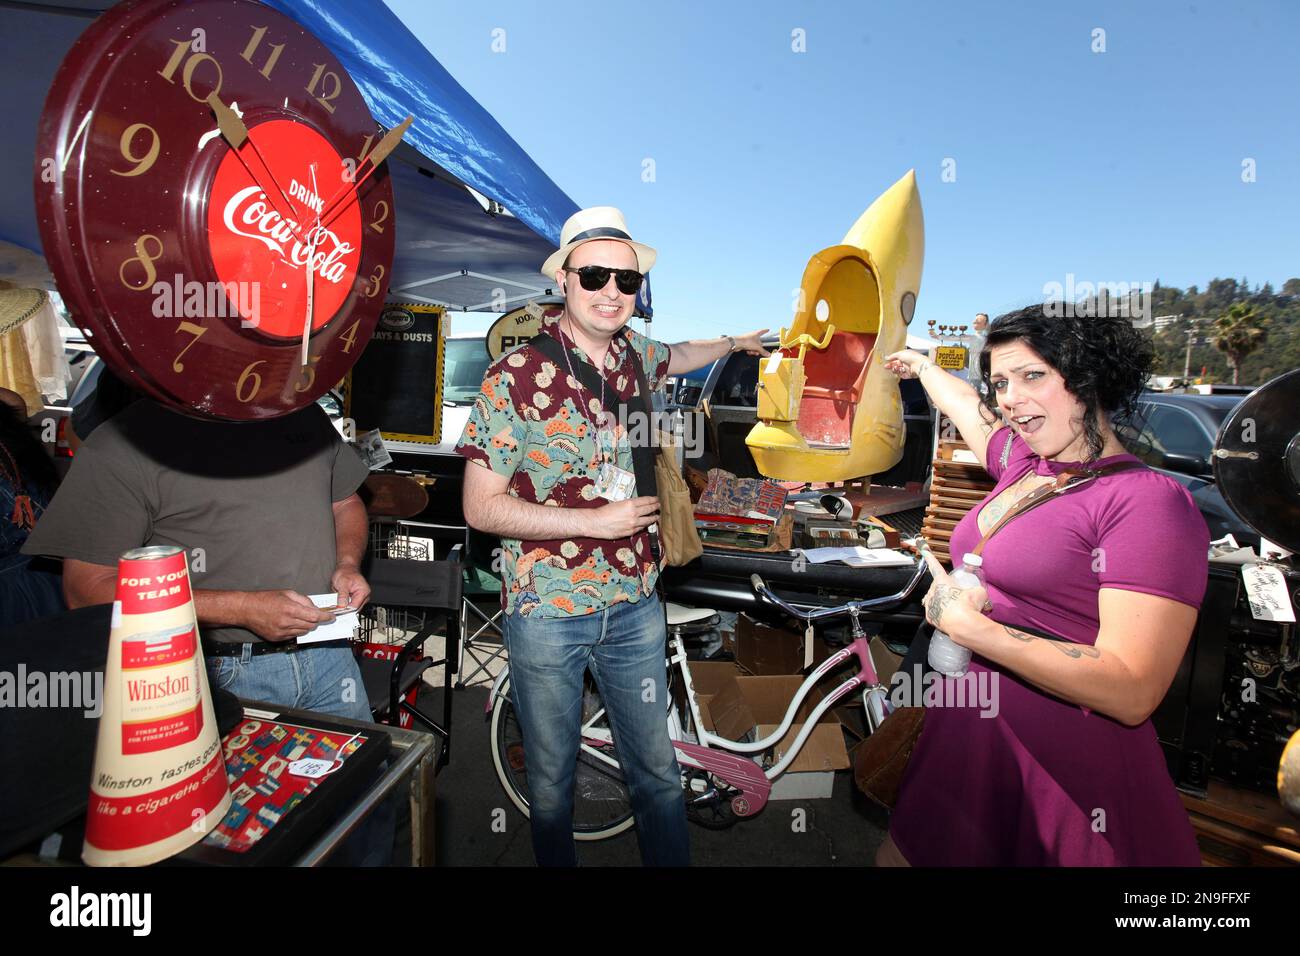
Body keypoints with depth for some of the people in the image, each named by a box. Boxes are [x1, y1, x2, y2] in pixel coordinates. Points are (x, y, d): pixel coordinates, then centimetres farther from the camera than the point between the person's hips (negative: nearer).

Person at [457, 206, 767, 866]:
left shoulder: (635, 355, 3)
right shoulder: (517, 375, -13)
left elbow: (676, 357, 30)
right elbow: (480, 507, -12)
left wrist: (734, 342, 43)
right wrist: (593, 520, -17)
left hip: (634, 606, 4)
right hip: (546, 611, -3)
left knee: (658, 773, 13)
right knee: (552, 781, 14)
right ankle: (557, 862, 40)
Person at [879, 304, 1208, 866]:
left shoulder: (1149, 503, -18)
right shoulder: (1020, 463, 4)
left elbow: (1132, 692, -24)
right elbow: (960, 401, 26)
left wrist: (965, 624, -22)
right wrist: (919, 365, 44)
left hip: (1064, 773, -7)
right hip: (969, 738, 7)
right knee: (898, 857, 18)